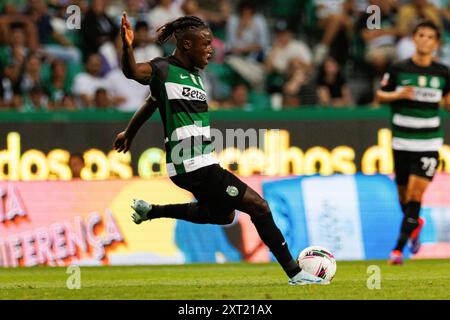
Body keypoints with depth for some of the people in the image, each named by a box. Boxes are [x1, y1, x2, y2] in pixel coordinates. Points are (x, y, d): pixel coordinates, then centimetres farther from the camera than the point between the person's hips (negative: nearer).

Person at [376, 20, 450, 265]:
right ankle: (415, 225, 43)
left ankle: (399, 248, -9)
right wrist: (397, 95, -14)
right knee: (404, 195, 9)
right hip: (402, 141, 1)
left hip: (429, 142, -1)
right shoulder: (399, 69, -3)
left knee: (415, 195, -12)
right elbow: (380, 95, 6)